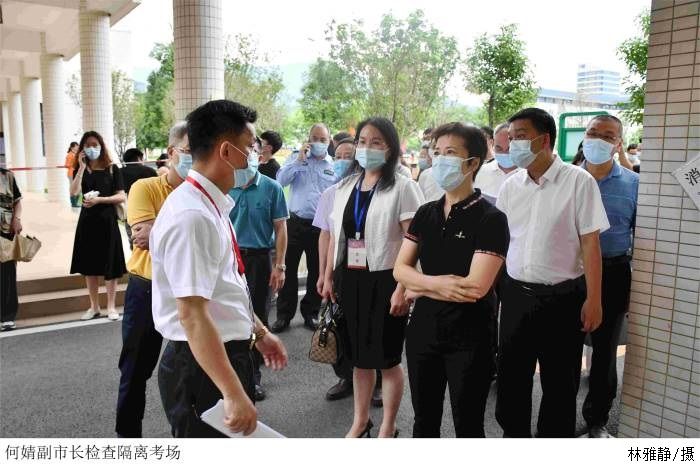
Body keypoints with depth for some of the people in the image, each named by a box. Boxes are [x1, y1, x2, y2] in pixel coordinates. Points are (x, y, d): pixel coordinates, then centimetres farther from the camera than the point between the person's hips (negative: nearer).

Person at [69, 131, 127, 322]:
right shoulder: (80, 169, 6)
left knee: (110, 265, 1)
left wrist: (99, 200, -17)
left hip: (107, 220, -3)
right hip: (87, 220, 3)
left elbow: (122, 197, -7)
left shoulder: (112, 169, -1)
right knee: (89, 265, 8)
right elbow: (74, 192, -12)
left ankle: (111, 306, 13)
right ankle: (94, 306, 21)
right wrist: (82, 167, -14)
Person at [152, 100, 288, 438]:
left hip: (228, 354, 10)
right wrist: (233, 394, -28)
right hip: (201, 366, -9)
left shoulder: (214, 206, 6)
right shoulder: (190, 217, -25)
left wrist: (258, 332, 19)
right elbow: (193, 315, -29)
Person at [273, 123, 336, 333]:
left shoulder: (335, 165, 6)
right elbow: (281, 180, -7)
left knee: (316, 272, 10)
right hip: (296, 222, 0)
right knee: (288, 269, 3)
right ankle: (284, 315, 14)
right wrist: (299, 159, -13)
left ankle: (310, 313, 26)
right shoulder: (296, 158, 7)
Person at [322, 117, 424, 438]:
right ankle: (360, 420, 33)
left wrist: (402, 288, -18)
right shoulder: (345, 187, 10)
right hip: (350, 279, 5)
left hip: (383, 280, -5)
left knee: (386, 357, 7)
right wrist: (329, 277, 10)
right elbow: (336, 236, 14)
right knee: (359, 354, 15)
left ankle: (388, 427, 25)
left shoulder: (402, 187, -7)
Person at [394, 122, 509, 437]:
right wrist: (437, 284, -17)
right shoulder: (425, 213, 5)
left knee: (467, 425, 13)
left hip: (469, 338, -5)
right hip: (423, 329, 5)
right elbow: (400, 269, 2)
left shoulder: (491, 219, -13)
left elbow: (476, 287, -22)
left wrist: (421, 286, -10)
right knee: (424, 420, 20)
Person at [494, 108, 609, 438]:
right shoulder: (510, 186, 5)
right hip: (514, 294, 4)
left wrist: (593, 300, -10)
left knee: (559, 382, 11)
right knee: (511, 376, 15)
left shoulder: (578, 181, -8)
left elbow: (590, 242, -8)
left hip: (562, 298, -4)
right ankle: (512, 435, 35)